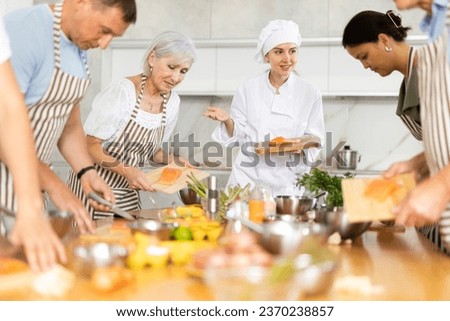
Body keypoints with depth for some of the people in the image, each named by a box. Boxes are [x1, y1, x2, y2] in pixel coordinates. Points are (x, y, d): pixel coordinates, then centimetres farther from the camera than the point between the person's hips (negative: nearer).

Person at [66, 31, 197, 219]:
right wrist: (125, 170, -28)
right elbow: (90, 145, -17)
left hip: (129, 191, 6)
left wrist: (173, 161, -4)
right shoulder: (123, 91, -20)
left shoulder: (172, 101, 1)